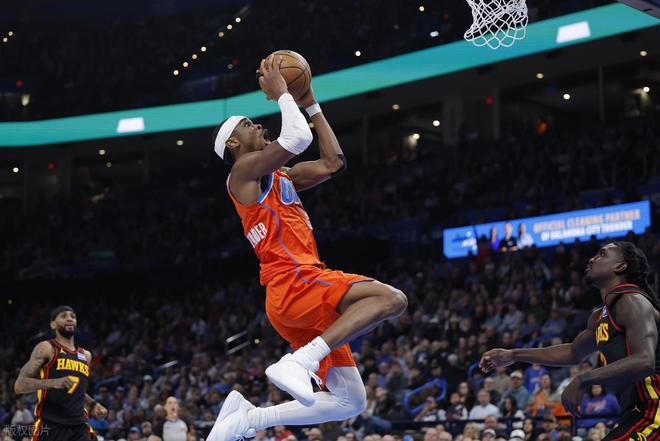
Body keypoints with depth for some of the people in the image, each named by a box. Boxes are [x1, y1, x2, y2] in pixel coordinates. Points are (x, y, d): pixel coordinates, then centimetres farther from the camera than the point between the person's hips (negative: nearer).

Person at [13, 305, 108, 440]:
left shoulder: (85, 355, 19)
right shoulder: (46, 348, -2)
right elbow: (19, 385, -12)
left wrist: (93, 404, 16)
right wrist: (53, 382, -26)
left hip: (79, 426, 6)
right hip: (49, 426, -6)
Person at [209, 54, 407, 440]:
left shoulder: (282, 177, 28)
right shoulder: (245, 169, 1)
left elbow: (334, 163, 27)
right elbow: (299, 138, -14)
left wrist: (311, 104, 29)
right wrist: (281, 94, 1)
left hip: (303, 291, 9)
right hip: (292, 282, -9)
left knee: (350, 402, 6)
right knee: (391, 299, -26)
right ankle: (299, 363, -31)